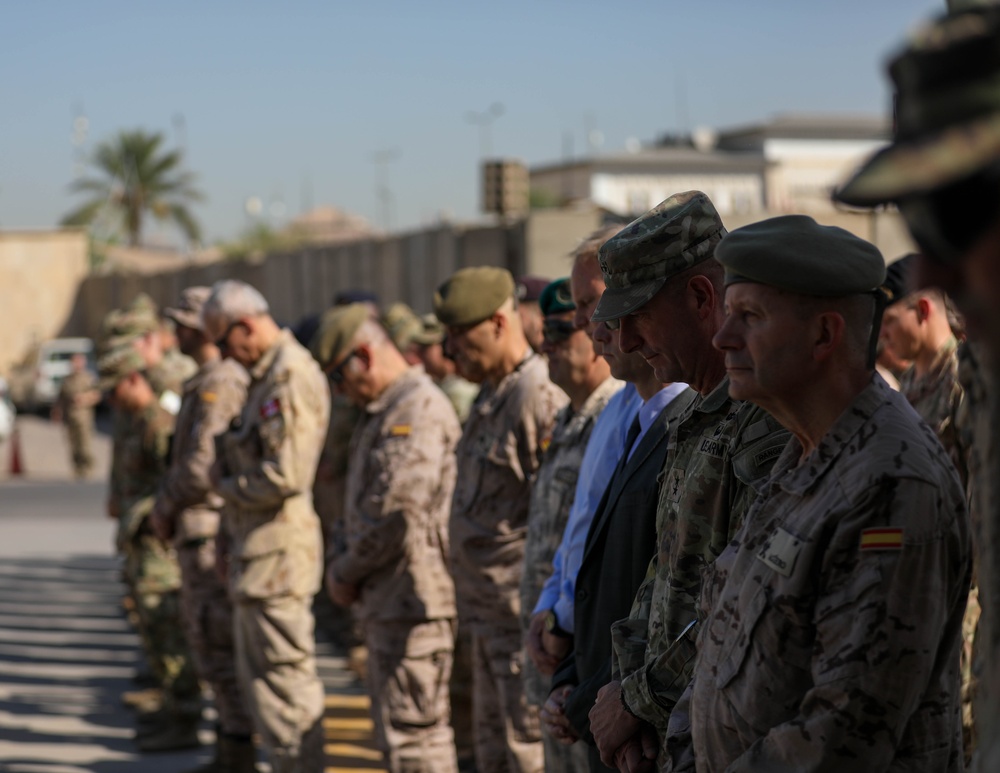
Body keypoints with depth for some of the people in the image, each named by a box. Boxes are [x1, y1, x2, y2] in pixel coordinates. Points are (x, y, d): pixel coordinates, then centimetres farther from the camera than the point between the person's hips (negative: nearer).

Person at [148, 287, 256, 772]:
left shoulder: (218, 384, -16)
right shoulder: (219, 380, 16)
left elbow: (202, 463, -22)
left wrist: (165, 506, -8)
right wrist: (166, 505, 15)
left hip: (208, 529, -10)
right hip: (204, 526, 10)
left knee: (217, 642, -6)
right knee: (212, 638, 14)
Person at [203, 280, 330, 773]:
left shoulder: (292, 378, -17)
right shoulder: (265, 376, 14)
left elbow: (286, 475, -24)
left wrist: (226, 486, -10)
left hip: (278, 552, -11)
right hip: (256, 550, 11)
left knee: (285, 676, -4)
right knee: (256, 677, 17)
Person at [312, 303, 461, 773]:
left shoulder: (419, 409, -16)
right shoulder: (382, 412, 18)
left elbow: (395, 514, -21)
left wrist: (344, 572, -9)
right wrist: (346, 566, 9)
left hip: (412, 602, -11)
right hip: (385, 601, 11)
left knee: (412, 733, -8)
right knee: (393, 729, 17)